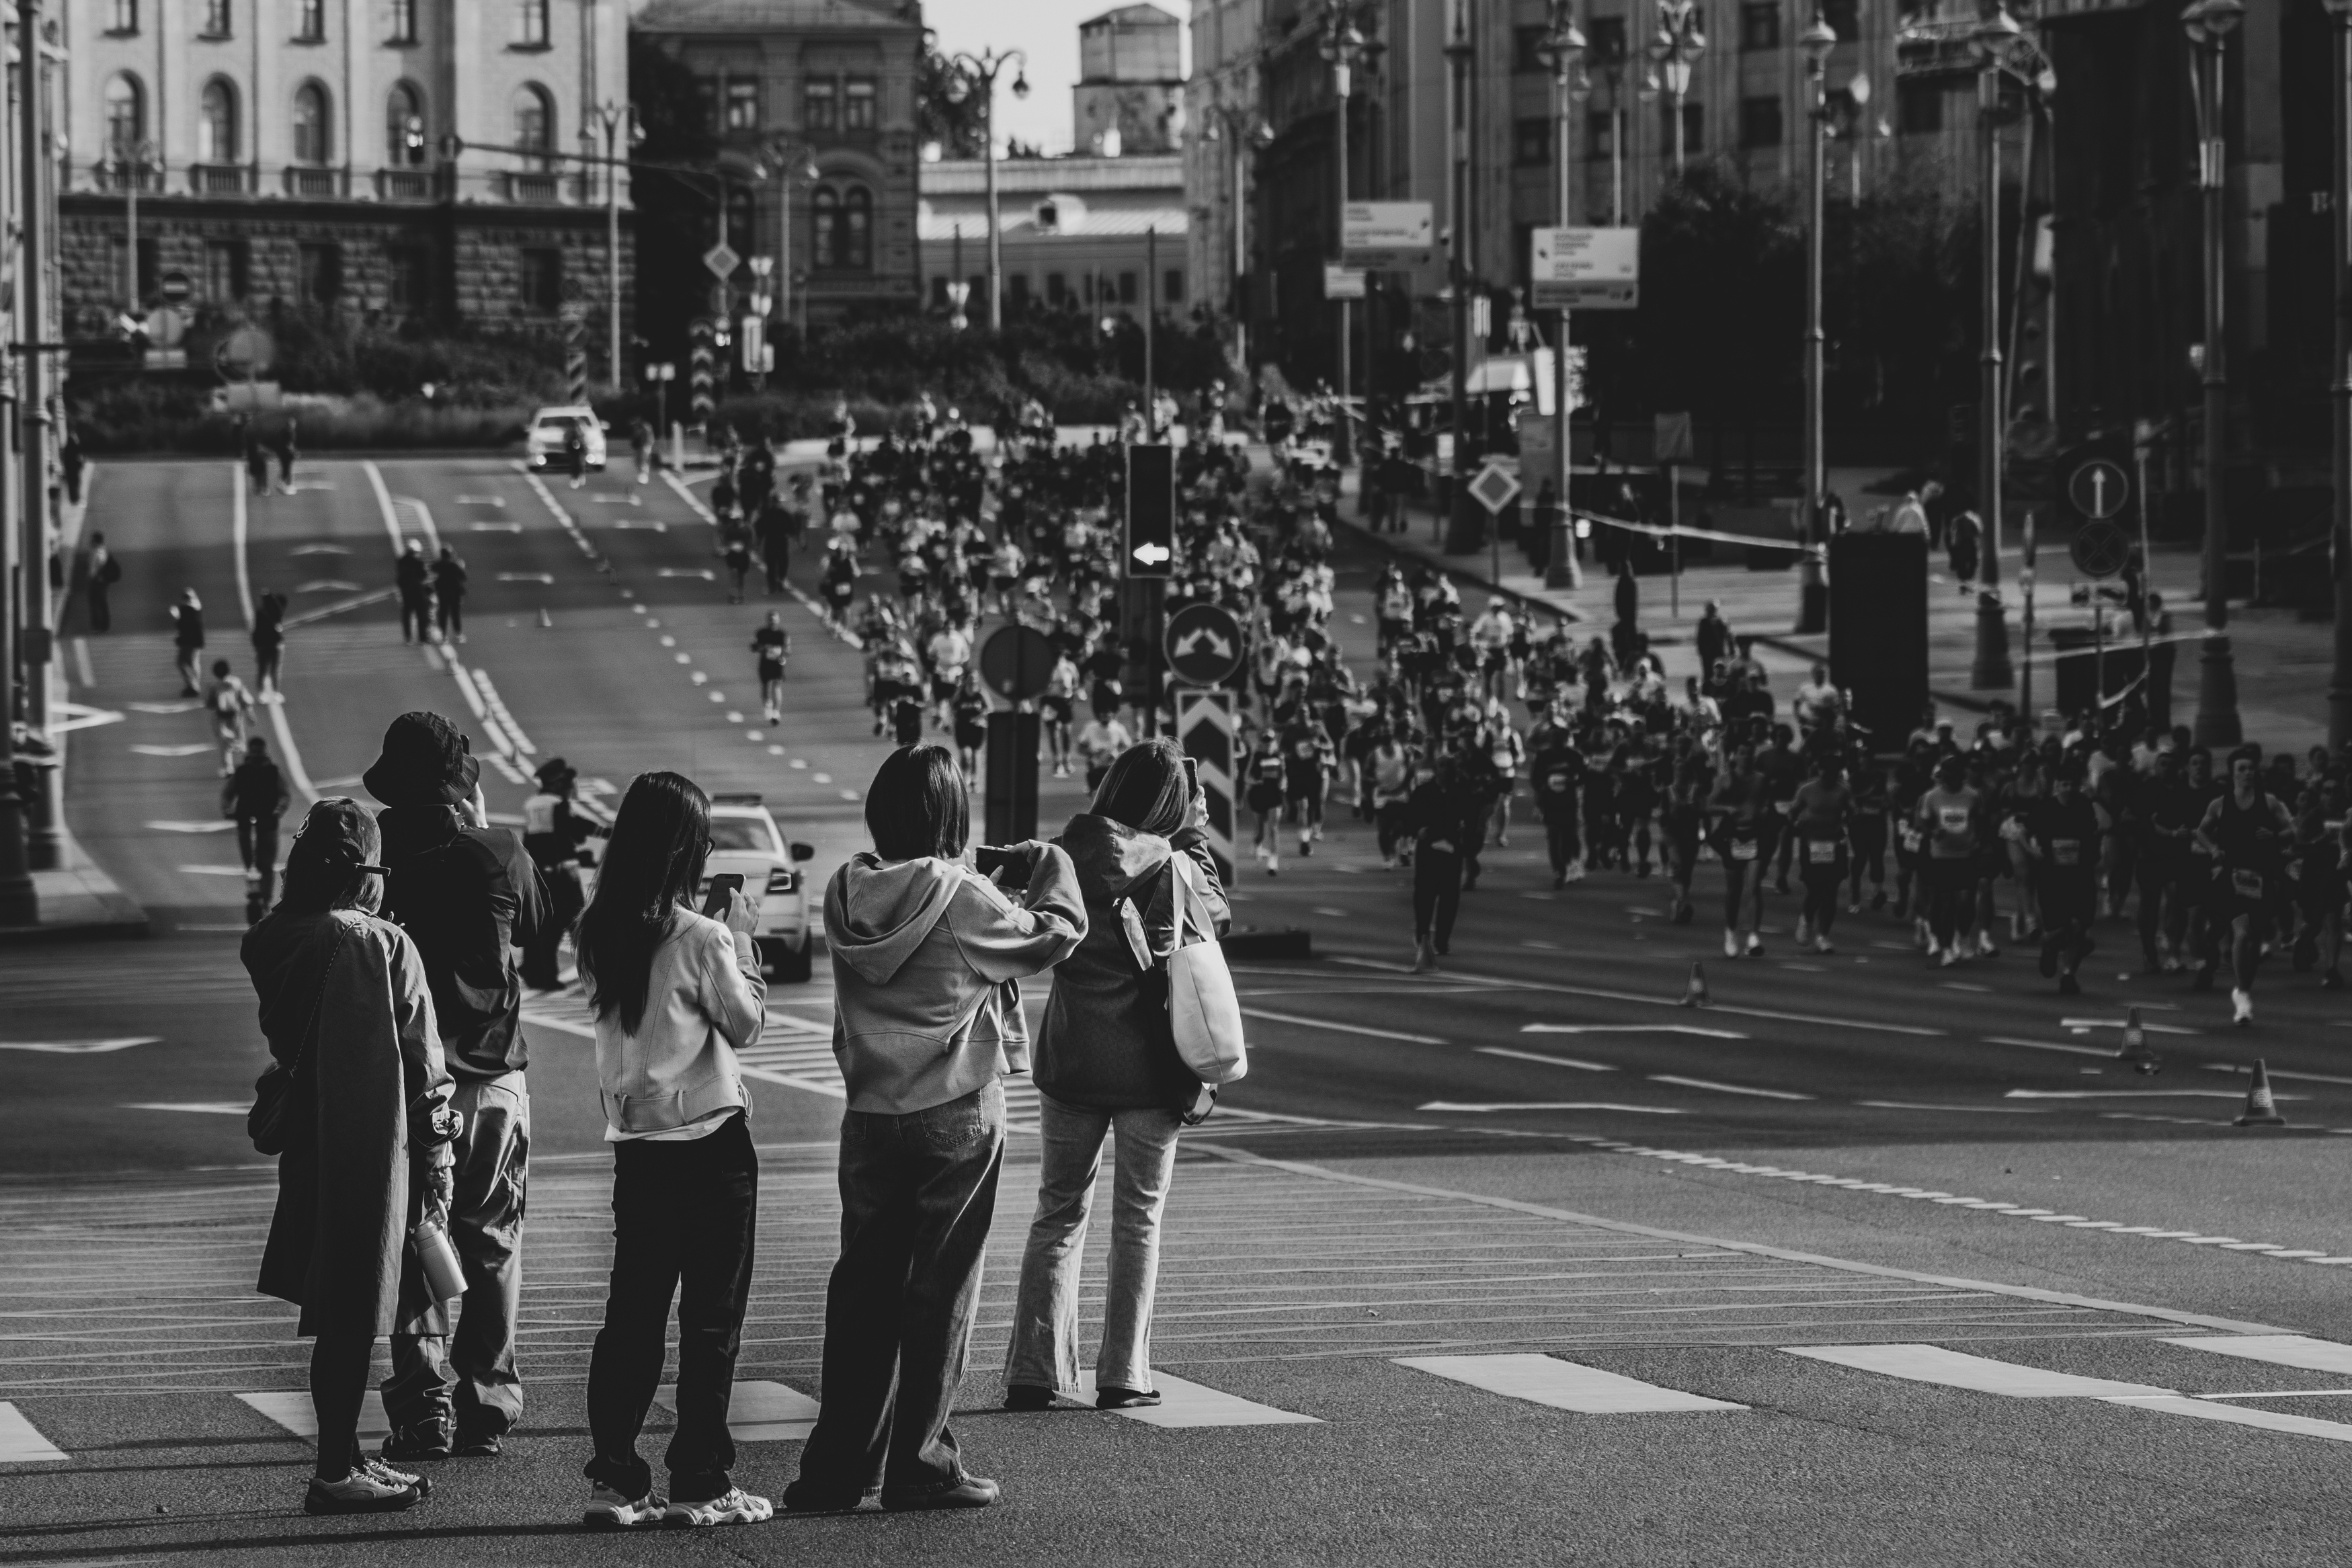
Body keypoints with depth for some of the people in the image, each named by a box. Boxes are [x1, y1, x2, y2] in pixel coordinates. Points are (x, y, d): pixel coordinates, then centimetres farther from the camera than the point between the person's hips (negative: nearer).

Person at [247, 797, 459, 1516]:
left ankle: (346, 1459, 21)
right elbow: (422, 1065, -11)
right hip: (375, 1150, -6)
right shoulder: (385, 946, -14)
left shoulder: (269, 946, 0)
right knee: (353, 1316, 0)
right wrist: (436, 1164, -5)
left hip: (305, 1149, 6)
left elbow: (281, 1045, 6)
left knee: (338, 1317, 15)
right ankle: (336, 1474, 3)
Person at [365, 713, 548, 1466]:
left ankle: (423, 1406, -1)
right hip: (495, 1072, 0)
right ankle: (486, 1410, 12)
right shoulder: (498, 853, -8)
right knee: (492, 1244, 10)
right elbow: (533, 925, 11)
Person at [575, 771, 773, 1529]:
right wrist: (742, 936, 2)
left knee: (631, 1316, 9)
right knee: (712, 1321, 2)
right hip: (711, 1140, -6)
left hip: (634, 1140, 6)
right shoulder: (701, 937, -16)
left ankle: (614, 1477, 7)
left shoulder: (600, 932, 1)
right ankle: (700, 1483, 4)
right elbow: (746, 1025, -5)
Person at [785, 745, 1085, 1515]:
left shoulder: (848, 894, -1)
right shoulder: (965, 900, -16)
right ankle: (919, 1465, 8)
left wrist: (1000, 879, 15)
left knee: (863, 1285, 11)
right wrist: (1051, 865, 12)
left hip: (869, 1113, 5)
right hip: (957, 1115, -5)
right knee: (940, 1290, 4)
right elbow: (1057, 932, -5)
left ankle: (837, 1465, 14)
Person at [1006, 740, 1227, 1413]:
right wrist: (1195, 834, 11)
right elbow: (1218, 912, 9)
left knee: (1058, 1214, 11)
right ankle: (1123, 1376, 7)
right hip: (1149, 1072, -2)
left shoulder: (1067, 859, -6)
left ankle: (1034, 1373, 6)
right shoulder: (1175, 870, -10)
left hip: (1070, 1063, 2)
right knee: (1138, 1220, 9)